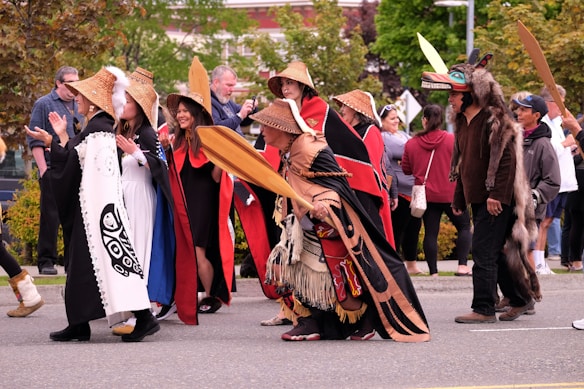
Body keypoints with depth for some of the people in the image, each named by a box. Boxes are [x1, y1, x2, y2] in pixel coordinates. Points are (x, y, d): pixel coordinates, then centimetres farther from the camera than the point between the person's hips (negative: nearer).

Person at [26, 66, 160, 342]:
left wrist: (51, 141, -5)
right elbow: (78, 161, 16)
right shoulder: (100, 126, 15)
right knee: (83, 263, 12)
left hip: (96, 206, -11)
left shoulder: (97, 127, -14)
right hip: (90, 206, 11)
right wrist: (61, 137, 22)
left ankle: (144, 318, -14)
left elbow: (72, 162, -15)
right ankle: (79, 325, 15)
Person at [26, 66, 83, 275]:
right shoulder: (44, 104, -2)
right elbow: (34, 140, -6)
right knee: (50, 216, -4)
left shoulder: (78, 107, 14)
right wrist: (43, 170, -12)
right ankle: (46, 261, 2)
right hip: (53, 170, -5)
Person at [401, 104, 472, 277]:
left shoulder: (412, 143, -4)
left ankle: (433, 271, 2)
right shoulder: (451, 140, -10)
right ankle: (462, 265, -2)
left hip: (426, 195, 2)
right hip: (451, 193, -2)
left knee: (431, 232, 5)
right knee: (464, 227, 11)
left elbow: (406, 169, 5)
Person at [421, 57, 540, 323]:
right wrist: (459, 198, 21)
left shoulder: (494, 119, -14)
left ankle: (484, 309, -8)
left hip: (495, 200, -9)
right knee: (494, 253, 13)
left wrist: (497, 194, -24)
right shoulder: (462, 122, 15)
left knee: (484, 253, -10)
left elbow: (507, 160, -20)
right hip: (477, 199, 9)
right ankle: (520, 299, 25)